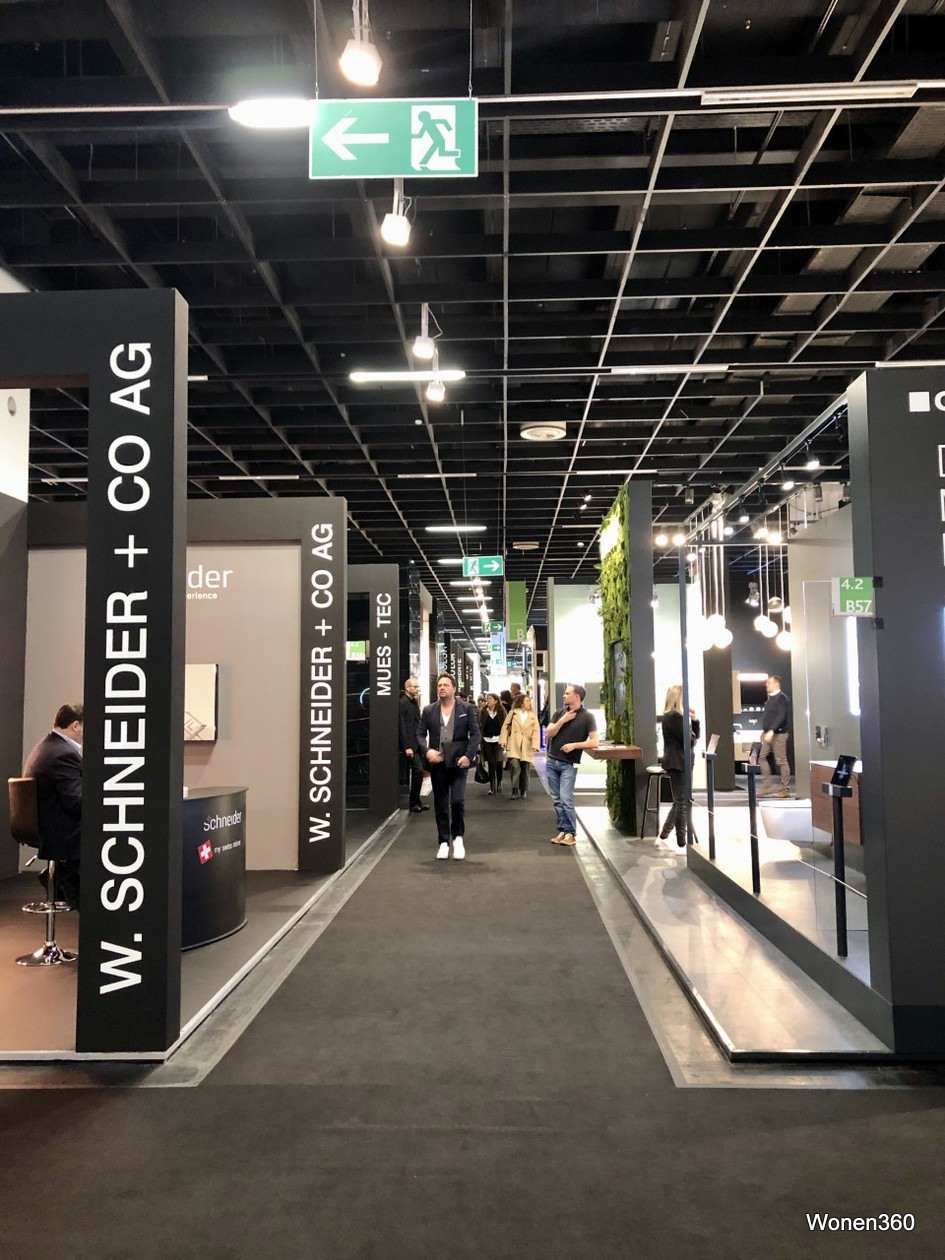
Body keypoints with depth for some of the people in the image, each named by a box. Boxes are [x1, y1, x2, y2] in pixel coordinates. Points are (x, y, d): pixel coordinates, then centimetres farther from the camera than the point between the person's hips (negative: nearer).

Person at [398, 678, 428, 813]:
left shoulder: (414, 702, 16)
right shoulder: (402, 703, -11)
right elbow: (402, 726, -16)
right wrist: (407, 747, -19)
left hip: (417, 743, 9)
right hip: (410, 744, -9)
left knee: (418, 771, 9)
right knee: (418, 770, -12)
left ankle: (416, 801, 18)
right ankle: (414, 803, -4)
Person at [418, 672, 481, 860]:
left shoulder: (466, 709, 1)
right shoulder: (428, 710, 6)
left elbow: (475, 734, -2)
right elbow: (420, 734, 6)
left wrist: (469, 755, -14)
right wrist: (427, 750, -12)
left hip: (458, 761, -2)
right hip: (437, 762, 2)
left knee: (457, 800, -11)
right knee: (440, 804, 7)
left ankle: (458, 837, 11)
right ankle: (443, 842, 18)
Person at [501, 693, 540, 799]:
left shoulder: (533, 716, 8)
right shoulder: (512, 713, 6)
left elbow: (536, 731, 0)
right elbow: (505, 727, 4)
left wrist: (535, 745, -12)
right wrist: (504, 740, -7)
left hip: (527, 747, 2)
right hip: (514, 746, -2)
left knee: (524, 770, 7)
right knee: (515, 766, -18)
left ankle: (523, 791, 21)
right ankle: (515, 790, -7)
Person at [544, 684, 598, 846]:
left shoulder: (587, 717, -6)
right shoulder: (559, 713, 8)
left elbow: (594, 742, -9)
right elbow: (548, 734, 1)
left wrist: (574, 745, -18)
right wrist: (562, 720, -10)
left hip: (569, 764, -5)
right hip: (551, 761, 5)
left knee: (566, 800, -11)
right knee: (557, 800, 6)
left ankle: (570, 833, -1)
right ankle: (562, 831, 13)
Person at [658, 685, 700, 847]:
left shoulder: (675, 716, 14)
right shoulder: (674, 717, -18)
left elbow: (695, 735, 15)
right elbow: (688, 740, -21)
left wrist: (694, 720, 0)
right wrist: (691, 736, 0)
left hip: (679, 762, 10)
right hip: (678, 763, -10)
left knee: (679, 801, 17)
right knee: (682, 802, -3)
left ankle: (664, 833, 23)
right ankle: (682, 840, 5)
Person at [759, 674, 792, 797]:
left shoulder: (782, 698, -11)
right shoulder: (770, 698, 15)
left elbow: (781, 717, -21)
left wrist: (772, 731, -26)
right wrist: (764, 731, 14)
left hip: (778, 733, -9)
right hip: (768, 733, 9)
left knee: (781, 760, -2)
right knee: (762, 757, 3)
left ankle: (785, 788, 5)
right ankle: (767, 785, 9)